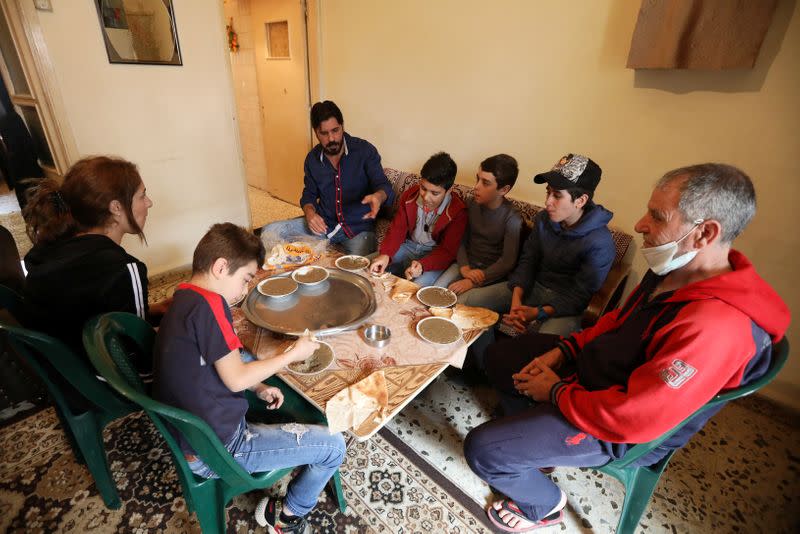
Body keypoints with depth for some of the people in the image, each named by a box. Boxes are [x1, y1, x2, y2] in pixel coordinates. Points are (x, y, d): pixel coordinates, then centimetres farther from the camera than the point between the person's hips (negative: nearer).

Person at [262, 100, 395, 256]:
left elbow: (384, 186, -13)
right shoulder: (312, 158, 5)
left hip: (358, 227, -4)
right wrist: (309, 212, -9)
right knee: (269, 231, -10)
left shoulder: (364, 150, -8)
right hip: (323, 223, 4)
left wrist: (377, 196, -39)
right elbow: (309, 194, 15)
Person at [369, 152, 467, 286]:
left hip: (435, 254, -4)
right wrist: (385, 254, -22)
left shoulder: (457, 211, -19)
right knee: (373, 271, -12)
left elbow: (447, 251, -16)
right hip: (409, 246, 4)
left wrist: (423, 265, -35)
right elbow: (397, 229, -3)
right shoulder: (409, 195, -6)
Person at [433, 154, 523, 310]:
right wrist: (464, 267, -14)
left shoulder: (512, 219, -15)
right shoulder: (473, 204, 1)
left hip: (491, 274, -4)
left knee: (461, 302, -26)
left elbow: (508, 261, -16)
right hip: (467, 265, 4)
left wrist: (473, 282, -22)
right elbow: (462, 240, 4)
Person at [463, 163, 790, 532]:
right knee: (501, 356, 15)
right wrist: (562, 351, -2)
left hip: (615, 429, -8)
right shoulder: (677, 270, -6)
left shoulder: (715, 327, -35)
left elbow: (630, 419, -33)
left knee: (481, 448, -14)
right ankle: (532, 445, 31)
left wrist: (556, 392, -17)